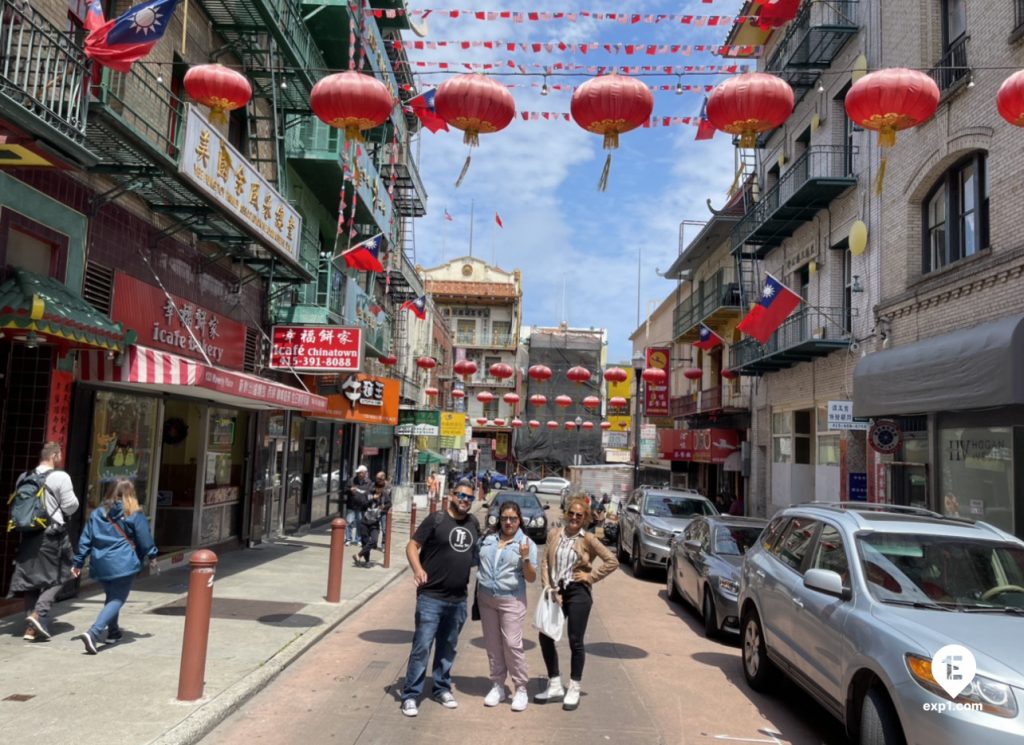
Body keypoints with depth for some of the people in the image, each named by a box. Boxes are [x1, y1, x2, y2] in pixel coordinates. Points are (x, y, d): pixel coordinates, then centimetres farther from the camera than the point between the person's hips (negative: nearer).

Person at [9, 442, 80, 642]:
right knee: (55, 577, 7)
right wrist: (74, 499, 9)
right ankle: (39, 613, -11)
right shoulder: (60, 477, -10)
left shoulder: (24, 477, 9)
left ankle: (31, 626, 11)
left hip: (29, 534, 6)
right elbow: (70, 506, -10)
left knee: (29, 579, 10)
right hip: (52, 535, -6)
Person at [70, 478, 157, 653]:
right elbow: (145, 540, 1)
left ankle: (113, 632, 32)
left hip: (100, 564, 6)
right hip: (123, 564, -6)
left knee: (111, 597, 23)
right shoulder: (135, 515, -4)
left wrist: (78, 562, 14)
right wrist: (152, 556, 17)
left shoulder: (97, 513, 9)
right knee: (117, 600, -3)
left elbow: (85, 539, 9)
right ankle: (93, 633, -20)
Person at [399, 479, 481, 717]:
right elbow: (412, 546, -10)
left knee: (448, 648, 17)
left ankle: (442, 689, 32)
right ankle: (410, 695, 7)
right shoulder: (436, 519, -7)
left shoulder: (473, 524, 9)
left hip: (458, 599, 5)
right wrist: (417, 569, -25)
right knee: (422, 647, -4)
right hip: (431, 597, -5)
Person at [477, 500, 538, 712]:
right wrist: (478, 588, 5)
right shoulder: (487, 539, 5)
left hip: (512, 600, -4)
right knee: (492, 645, 11)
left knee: (512, 644, -5)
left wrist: (525, 558, -20)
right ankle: (497, 686, 24)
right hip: (486, 599, 4)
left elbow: (531, 578, -5)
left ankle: (521, 689, 9)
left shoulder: (526, 544, -4)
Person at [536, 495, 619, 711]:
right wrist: (549, 588, -6)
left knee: (575, 642, 4)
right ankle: (555, 685, 22)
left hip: (578, 593, -4)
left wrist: (591, 576, -8)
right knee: (545, 637, 5)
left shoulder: (587, 539, -7)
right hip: (556, 592, 4)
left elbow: (612, 561, -8)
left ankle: (573, 689, 21)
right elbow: (545, 562, 3)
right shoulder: (554, 534, 4)